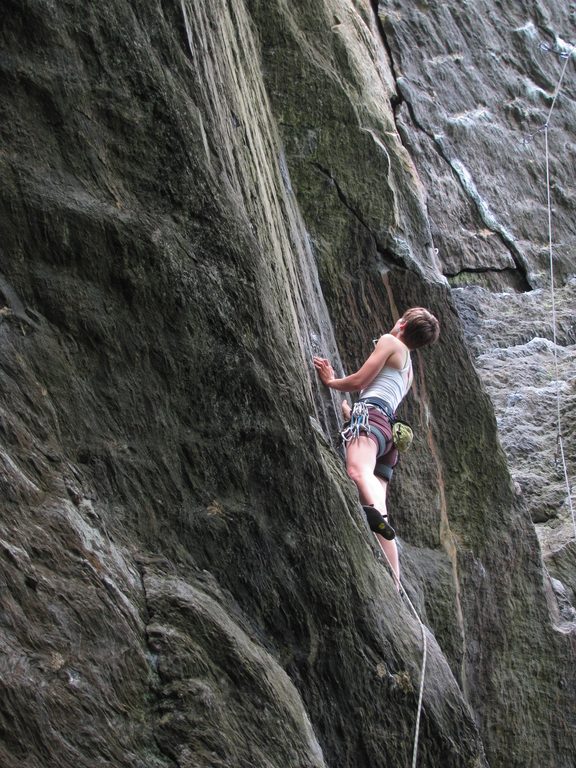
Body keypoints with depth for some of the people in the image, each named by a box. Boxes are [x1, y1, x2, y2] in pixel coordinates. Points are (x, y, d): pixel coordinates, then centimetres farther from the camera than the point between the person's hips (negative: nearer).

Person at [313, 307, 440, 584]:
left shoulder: (390, 342, 13)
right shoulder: (408, 368, 37)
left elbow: (360, 380, 4)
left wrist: (330, 382, 22)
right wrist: (342, 404, 59)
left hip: (370, 413, -8)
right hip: (388, 428, 8)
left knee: (358, 469, -40)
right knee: (378, 517, -7)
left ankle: (377, 512, -71)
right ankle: (394, 586, -20)